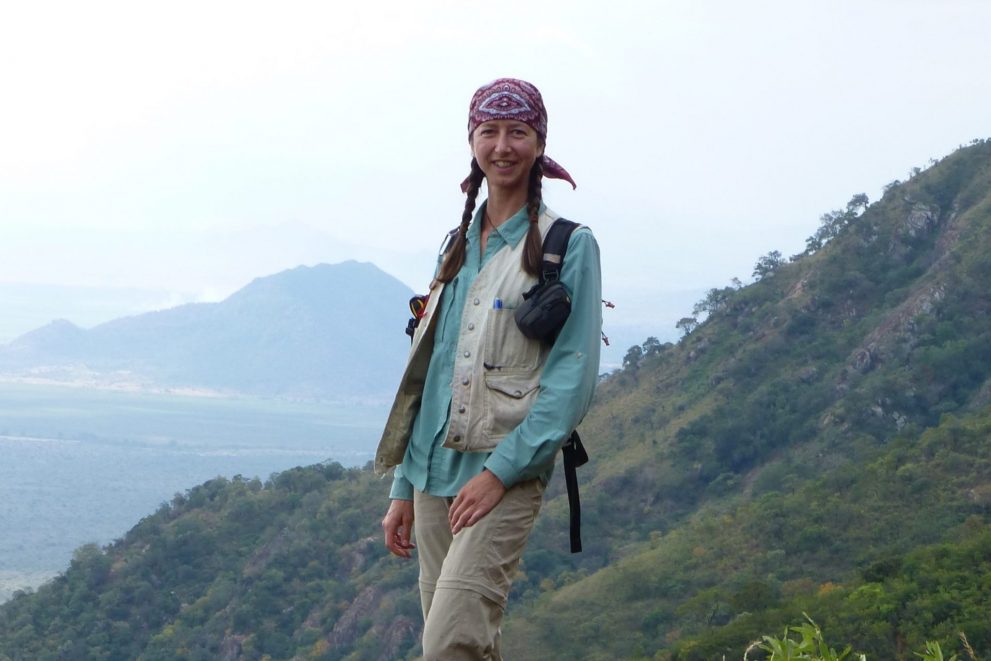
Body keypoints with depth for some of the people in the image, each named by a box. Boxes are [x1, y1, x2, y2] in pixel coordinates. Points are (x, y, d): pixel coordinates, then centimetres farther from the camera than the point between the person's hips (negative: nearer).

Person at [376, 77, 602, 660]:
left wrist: (501, 469, -17)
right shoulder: (459, 245, 16)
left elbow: (573, 378, -9)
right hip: (436, 471, 6)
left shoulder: (569, 246, -2)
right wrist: (403, 488, 15)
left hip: (508, 474, -6)